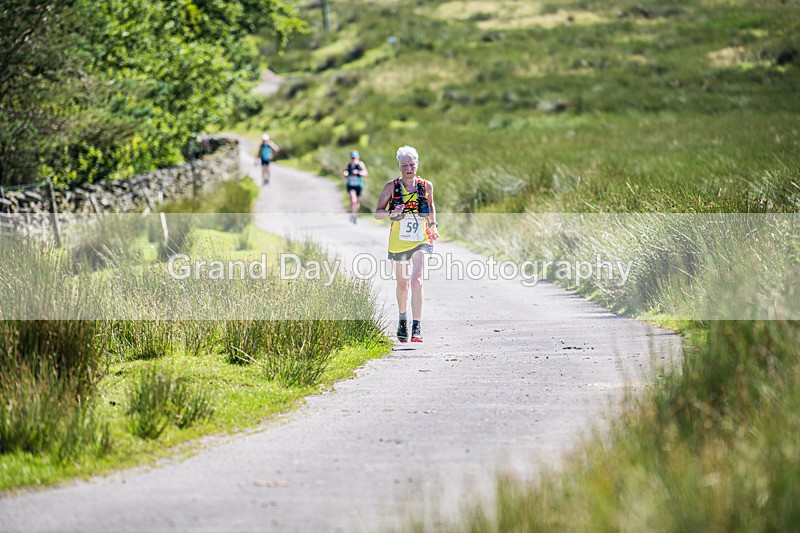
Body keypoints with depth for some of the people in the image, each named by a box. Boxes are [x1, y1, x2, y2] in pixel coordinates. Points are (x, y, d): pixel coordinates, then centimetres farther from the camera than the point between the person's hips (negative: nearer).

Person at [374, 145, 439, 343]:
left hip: (421, 241, -1)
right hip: (399, 241, 1)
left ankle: (417, 327, -19)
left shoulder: (426, 186, 1)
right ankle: (402, 320, 40)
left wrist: (433, 225, 16)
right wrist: (391, 213, -22)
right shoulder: (391, 187, -3)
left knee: (417, 282, -18)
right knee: (402, 285, 14)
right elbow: (377, 213, -3)